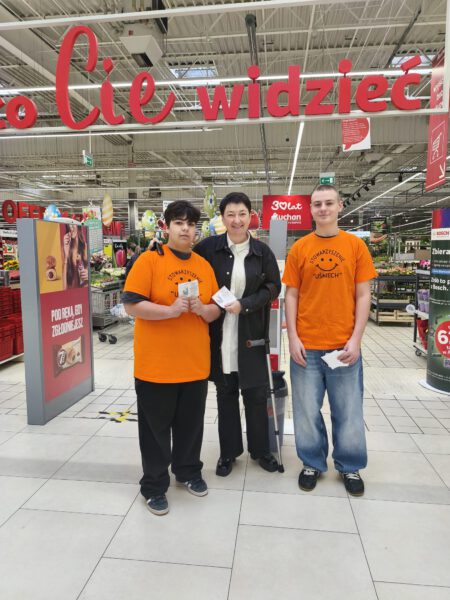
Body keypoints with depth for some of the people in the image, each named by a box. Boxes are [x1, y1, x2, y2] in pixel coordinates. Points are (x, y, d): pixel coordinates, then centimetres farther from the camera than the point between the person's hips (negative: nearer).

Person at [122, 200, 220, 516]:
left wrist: (202, 309, -11)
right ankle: (154, 486, 29)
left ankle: (189, 471, 41)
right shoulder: (149, 260, -7)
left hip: (195, 363, 5)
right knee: (156, 428, 10)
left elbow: (216, 311, 10)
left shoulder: (204, 265, 7)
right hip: (156, 363, -4)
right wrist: (170, 310, -23)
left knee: (190, 425, 18)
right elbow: (132, 305, -13)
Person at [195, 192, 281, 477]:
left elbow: (273, 287, 0)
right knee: (226, 392, 12)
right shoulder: (209, 247, -2)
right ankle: (229, 452, 29)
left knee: (256, 393, 9)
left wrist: (244, 304, -12)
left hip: (251, 333, 0)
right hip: (219, 332, 0)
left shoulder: (262, 251, 0)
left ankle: (261, 449, 30)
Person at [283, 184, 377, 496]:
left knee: (348, 411, 12)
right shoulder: (299, 248, 3)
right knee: (307, 411, 12)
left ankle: (350, 466, 34)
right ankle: (313, 463, 33)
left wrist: (355, 340, -7)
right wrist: (293, 338, -5)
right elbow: (291, 296, 3)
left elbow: (363, 296, 1)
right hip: (306, 346, 1)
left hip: (345, 346, 0)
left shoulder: (356, 245, 2)